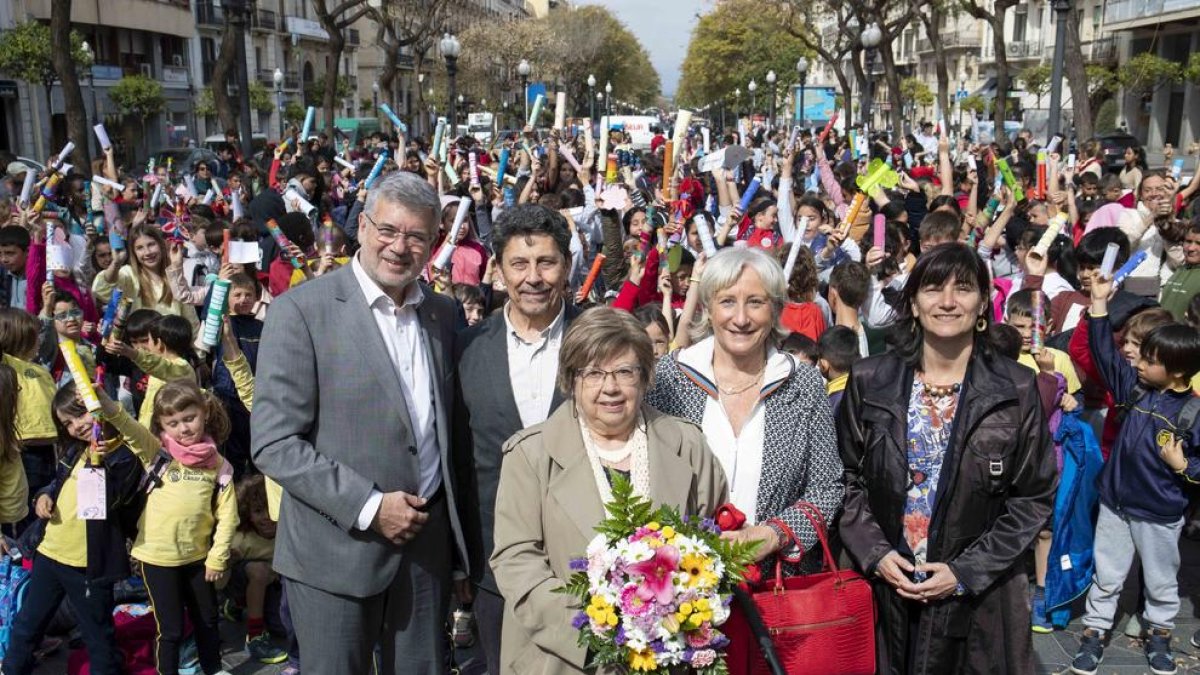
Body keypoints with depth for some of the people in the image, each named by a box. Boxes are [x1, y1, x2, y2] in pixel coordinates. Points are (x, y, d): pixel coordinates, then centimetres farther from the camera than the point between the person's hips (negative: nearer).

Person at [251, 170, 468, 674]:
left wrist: (452, 521, 2)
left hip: (427, 540, 5)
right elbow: (273, 443, -14)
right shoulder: (301, 311, -10)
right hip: (337, 548, -4)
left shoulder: (443, 313, 7)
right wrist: (367, 507, -17)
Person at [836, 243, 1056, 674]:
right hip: (881, 590, 1)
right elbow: (848, 479, 5)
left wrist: (967, 572, -10)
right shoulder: (869, 381, 0)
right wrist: (875, 554, -9)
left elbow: (1035, 497, -2)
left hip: (980, 598, -1)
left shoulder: (1016, 389, -4)